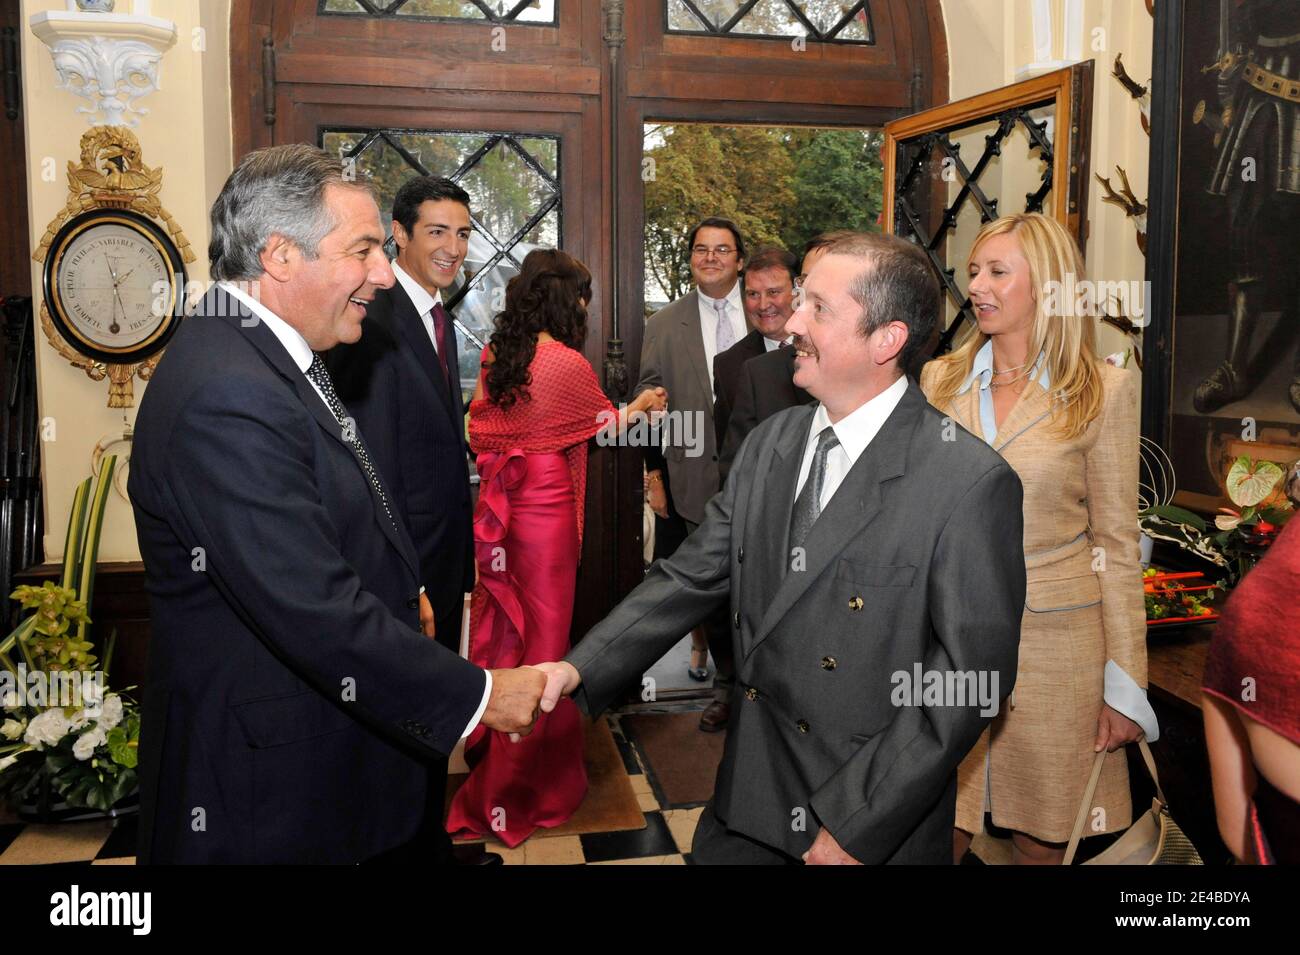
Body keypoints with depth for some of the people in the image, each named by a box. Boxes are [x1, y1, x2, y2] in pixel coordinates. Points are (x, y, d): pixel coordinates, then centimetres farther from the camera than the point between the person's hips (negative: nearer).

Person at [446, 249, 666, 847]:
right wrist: (641, 405, 20)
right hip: (546, 511, -6)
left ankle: (488, 746, 36)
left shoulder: (495, 355, 4)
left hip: (499, 503, 7)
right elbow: (605, 422, 1)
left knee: (499, 621, 18)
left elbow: (481, 431, 10)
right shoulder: (568, 364, -15)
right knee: (540, 631, 5)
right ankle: (524, 777, 17)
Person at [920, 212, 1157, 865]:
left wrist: (1124, 685, -4)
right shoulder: (940, 381, 4)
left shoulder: (1103, 391, -4)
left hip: (1054, 644, -2)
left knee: (1041, 841, 12)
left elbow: (1116, 542, -3)